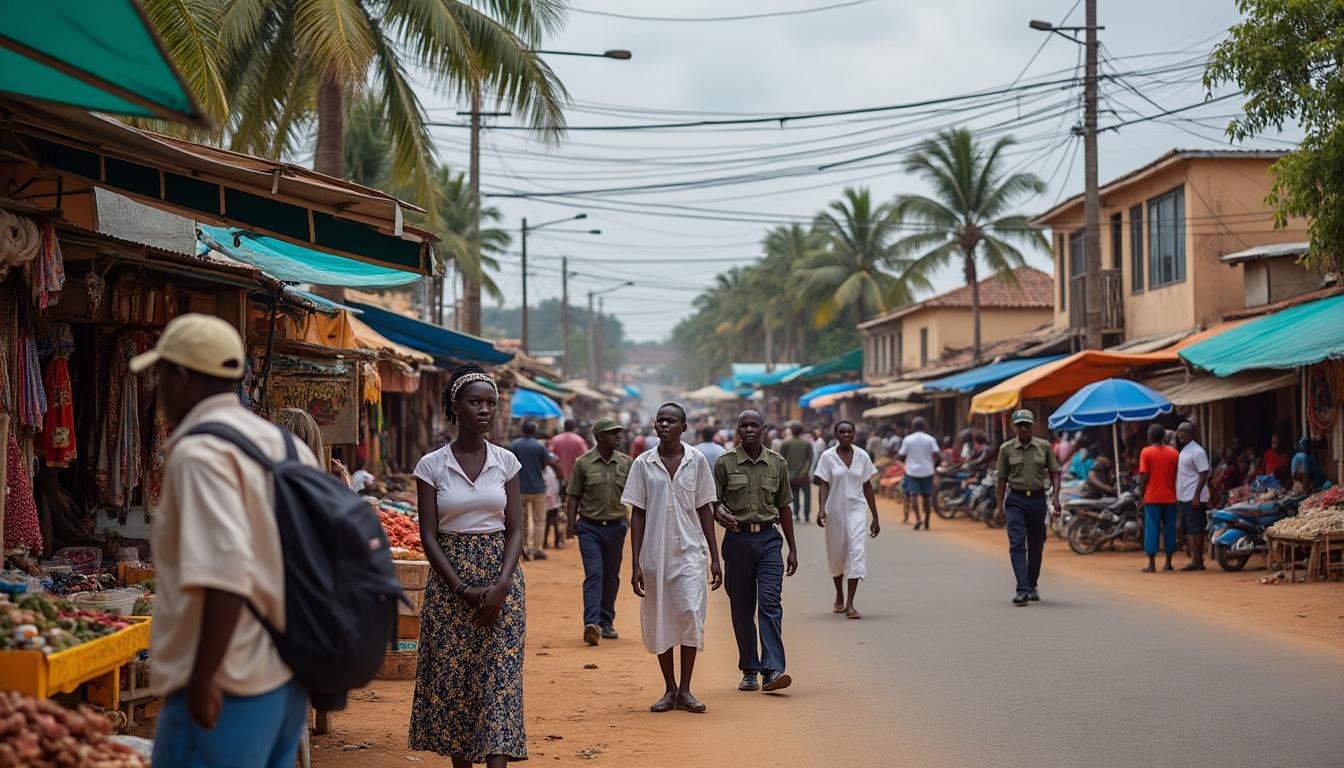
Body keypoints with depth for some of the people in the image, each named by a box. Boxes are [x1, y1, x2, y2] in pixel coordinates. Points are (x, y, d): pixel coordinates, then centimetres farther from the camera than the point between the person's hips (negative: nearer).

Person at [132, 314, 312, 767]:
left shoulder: (199, 453, -14)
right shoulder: (286, 445, 11)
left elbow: (225, 572, -26)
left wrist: (203, 677, -22)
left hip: (226, 691, -9)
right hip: (288, 682, 9)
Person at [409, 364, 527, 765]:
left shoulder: (506, 462, 3)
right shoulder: (432, 465, -1)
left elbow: (515, 530, 1)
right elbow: (429, 537, -4)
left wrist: (501, 586, -13)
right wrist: (463, 590, -13)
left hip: (501, 578, 1)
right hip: (450, 580, -1)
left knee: (499, 677, -6)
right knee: (453, 678, 3)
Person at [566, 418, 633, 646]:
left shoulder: (626, 463, 5)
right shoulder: (583, 463, -2)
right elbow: (573, 496, 2)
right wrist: (572, 523, -6)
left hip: (616, 526, 3)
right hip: (590, 527, -3)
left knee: (611, 576, 10)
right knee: (594, 573, -14)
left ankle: (606, 622, 22)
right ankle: (591, 623, -20)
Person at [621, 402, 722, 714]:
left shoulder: (697, 461, 3)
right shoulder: (643, 463, 3)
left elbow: (705, 510, 8)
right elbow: (637, 515, 4)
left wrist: (715, 557, 5)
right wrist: (635, 564, -1)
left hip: (689, 551, -1)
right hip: (654, 554, 1)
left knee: (690, 613, -13)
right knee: (658, 622, 5)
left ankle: (685, 690, -4)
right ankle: (670, 690, 18)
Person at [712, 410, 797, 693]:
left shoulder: (777, 464, 8)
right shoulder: (724, 463, 2)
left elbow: (783, 508, 13)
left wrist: (792, 549, 13)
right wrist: (719, 514, -19)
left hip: (768, 538, 0)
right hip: (737, 538, 0)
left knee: (770, 601, -12)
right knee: (742, 607, 5)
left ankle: (772, 670, -18)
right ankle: (749, 671, 15)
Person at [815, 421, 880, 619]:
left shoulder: (862, 456, 3)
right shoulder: (828, 457, -2)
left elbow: (867, 487, 7)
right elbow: (824, 485, -5)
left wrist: (875, 518, 7)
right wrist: (821, 508, -22)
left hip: (857, 508, 0)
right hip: (835, 510, 0)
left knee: (856, 551, -14)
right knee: (836, 555, 12)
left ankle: (850, 604, -17)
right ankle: (839, 597, 36)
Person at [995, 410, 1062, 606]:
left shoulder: (1044, 446, 3)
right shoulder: (1006, 449, 1)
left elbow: (1054, 473, 6)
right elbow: (1002, 479, 6)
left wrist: (1056, 498, -6)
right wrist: (1000, 505, 4)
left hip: (1037, 498, 1)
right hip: (1015, 499, -1)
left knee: (1036, 546, 11)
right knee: (1017, 545, -12)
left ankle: (1032, 586, 28)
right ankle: (1022, 590, -17)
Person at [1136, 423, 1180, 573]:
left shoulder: (1146, 452, -5)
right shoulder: (1173, 453, 3)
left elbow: (1143, 476, -8)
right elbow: (1177, 476, 5)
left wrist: (1141, 496, 0)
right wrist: (1176, 493, 15)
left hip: (1152, 497, -3)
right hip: (1170, 497, 3)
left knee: (1151, 529, 0)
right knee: (1169, 529, 8)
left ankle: (1152, 564, -2)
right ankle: (1168, 563, 9)